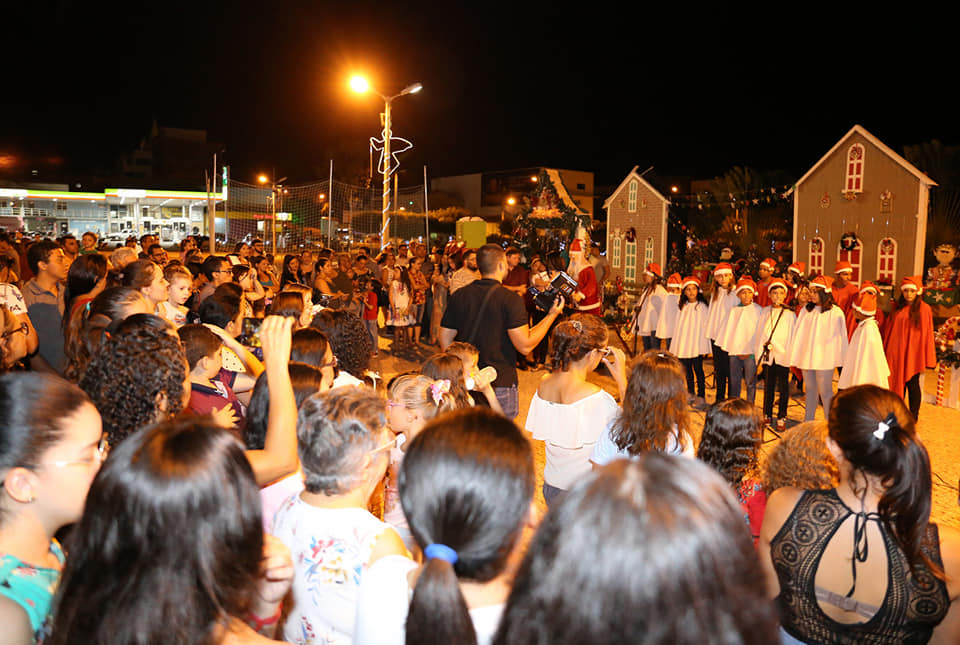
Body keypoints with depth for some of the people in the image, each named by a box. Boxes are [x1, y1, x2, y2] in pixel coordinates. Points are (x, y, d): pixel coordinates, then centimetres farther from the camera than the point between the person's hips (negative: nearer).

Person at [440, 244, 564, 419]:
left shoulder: (458, 296, 2)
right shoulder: (511, 300, -14)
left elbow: (445, 340, 8)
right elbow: (525, 346, -17)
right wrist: (552, 315, -6)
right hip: (500, 384, -5)